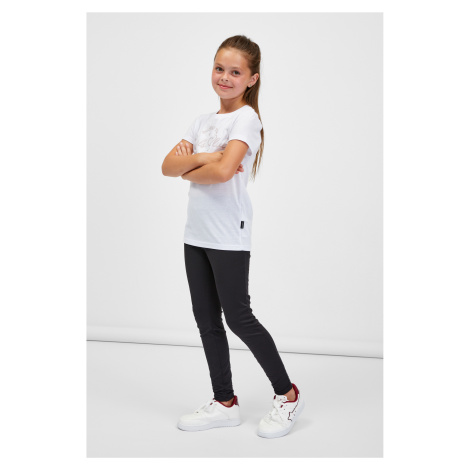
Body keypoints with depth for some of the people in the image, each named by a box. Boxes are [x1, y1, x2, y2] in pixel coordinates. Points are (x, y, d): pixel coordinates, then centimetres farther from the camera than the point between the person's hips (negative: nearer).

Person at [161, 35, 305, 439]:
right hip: (197, 233, 8)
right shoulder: (204, 121, 14)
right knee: (207, 319, 10)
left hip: (229, 235, -8)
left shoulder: (246, 118, -9)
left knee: (238, 317, -3)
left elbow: (223, 171, -25)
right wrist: (201, 158, -13)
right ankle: (224, 403, 22)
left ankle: (288, 395, 13)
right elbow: (168, 166, 4)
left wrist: (189, 172, -6)